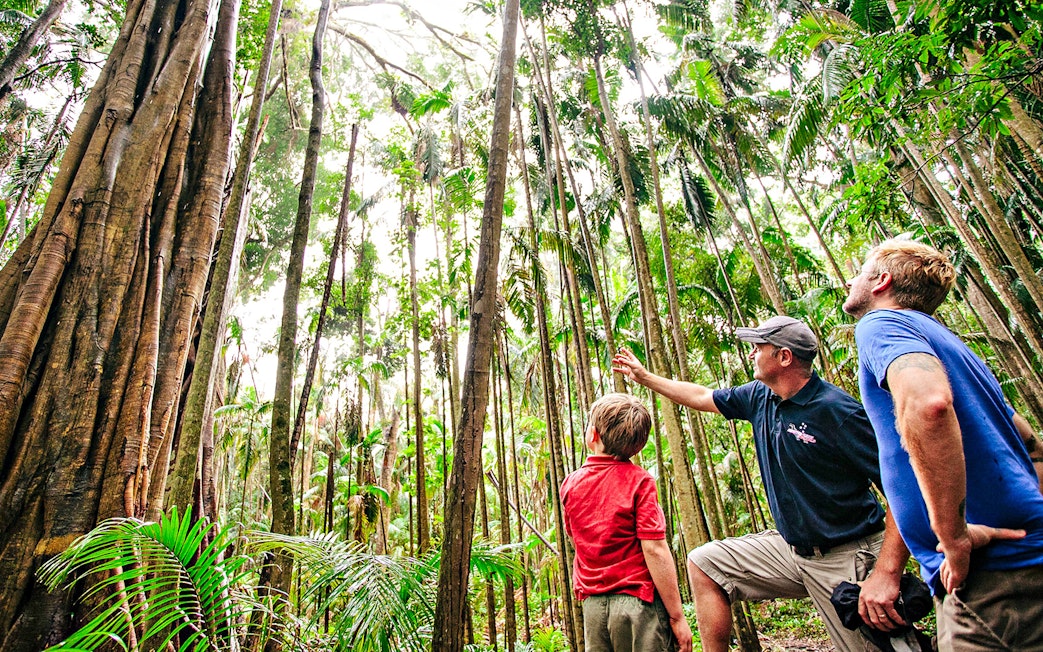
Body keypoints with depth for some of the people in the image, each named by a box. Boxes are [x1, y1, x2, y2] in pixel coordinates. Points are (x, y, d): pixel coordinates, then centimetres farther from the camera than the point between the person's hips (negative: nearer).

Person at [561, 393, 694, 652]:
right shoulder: (638, 480, -12)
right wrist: (677, 617, -10)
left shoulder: (570, 483, 1)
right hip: (637, 600, -4)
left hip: (592, 604, 4)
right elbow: (654, 549, -16)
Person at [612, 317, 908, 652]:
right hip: (791, 547, 7)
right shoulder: (760, 397, 1)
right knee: (703, 562, 4)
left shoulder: (837, 411, -21)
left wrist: (887, 574, -26)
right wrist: (644, 376, 21)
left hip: (851, 559, -7)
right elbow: (702, 396, 15)